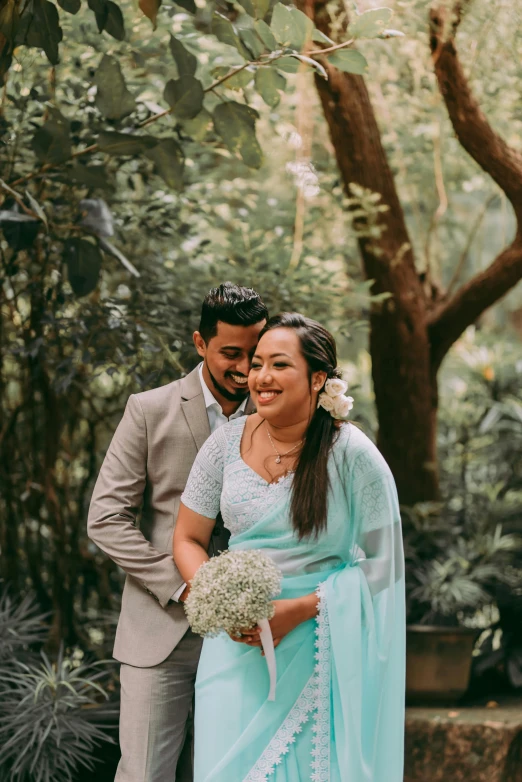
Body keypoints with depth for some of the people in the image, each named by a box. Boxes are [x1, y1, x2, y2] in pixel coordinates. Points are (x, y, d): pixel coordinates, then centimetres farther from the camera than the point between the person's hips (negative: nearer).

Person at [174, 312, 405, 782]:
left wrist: (300, 609, -15)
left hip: (323, 651, -3)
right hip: (239, 644, 3)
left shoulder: (353, 455, -9)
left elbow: (383, 562, -6)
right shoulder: (227, 443, 0)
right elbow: (188, 540, 9)